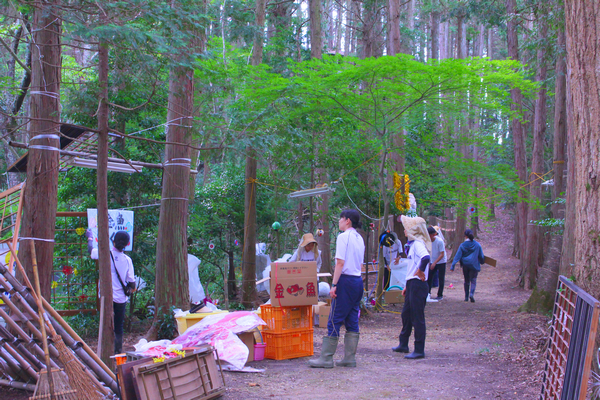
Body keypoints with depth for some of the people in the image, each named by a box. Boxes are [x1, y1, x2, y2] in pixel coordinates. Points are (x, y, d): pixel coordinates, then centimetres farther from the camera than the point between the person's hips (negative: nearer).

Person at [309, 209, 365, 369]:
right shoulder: (359, 238, 16)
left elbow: (340, 262, -15)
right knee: (352, 321, 9)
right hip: (358, 280, 8)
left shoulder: (343, 237, -9)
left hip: (346, 280, -8)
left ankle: (326, 358, -4)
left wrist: (334, 285, -15)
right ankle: (349, 358, 11)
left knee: (334, 320, -5)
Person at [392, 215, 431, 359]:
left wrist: (420, 272, -24)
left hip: (418, 285, -10)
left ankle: (419, 350, 1)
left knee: (417, 318, -4)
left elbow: (426, 257, -37)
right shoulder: (413, 243, 16)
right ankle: (403, 345, 32)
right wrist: (407, 286, 23)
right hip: (412, 284, 10)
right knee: (406, 314, 19)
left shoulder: (418, 243, -15)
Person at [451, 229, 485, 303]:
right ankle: (471, 293, -21)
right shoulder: (477, 245, -3)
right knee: (473, 280, 3)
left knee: (466, 281, 14)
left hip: (465, 265, 1)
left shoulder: (462, 245, -6)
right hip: (474, 265, -1)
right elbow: (481, 256, 5)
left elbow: (457, 256, -9)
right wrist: (482, 262, 26)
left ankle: (466, 297, 17)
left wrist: (452, 266, -10)